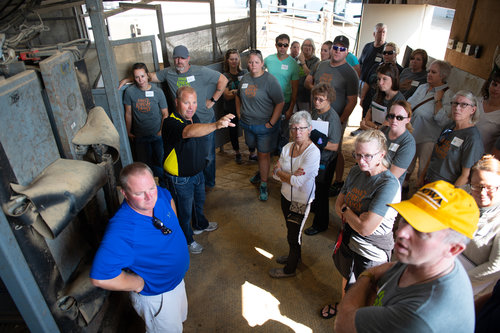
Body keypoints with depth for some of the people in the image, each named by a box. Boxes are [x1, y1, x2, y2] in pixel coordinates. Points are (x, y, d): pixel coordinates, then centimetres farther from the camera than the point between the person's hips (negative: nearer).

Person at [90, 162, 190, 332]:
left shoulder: (159, 194, -17)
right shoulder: (121, 230, -40)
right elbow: (100, 278, -41)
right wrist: (138, 283, -26)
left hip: (177, 278, 7)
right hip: (156, 296, -6)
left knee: (179, 318, 32)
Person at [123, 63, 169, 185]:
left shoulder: (157, 92, -9)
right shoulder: (129, 92, -8)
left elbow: (165, 114, -2)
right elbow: (128, 114, 2)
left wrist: (162, 131, -9)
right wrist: (128, 132, 8)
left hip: (157, 135, -1)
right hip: (139, 136, 1)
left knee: (161, 162, 2)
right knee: (144, 164, 9)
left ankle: (165, 187, 26)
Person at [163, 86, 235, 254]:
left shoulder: (194, 117, -4)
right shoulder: (171, 123, -32)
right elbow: (189, 132, -55)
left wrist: (204, 157, 8)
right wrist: (216, 125, -69)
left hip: (197, 172, 8)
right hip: (180, 179, -8)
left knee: (199, 201, 30)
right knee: (184, 211, 14)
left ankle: (200, 225, 58)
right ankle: (187, 240, 40)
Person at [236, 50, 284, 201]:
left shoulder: (270, 80, -15)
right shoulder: (245, 78, 5)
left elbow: (280, 103, -16)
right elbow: (238, 96, 20)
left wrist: (271, 123, -18)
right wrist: (239, 113, 12)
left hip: (264, 125, -6)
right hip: (247, 124, 6)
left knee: (264, 154, 0)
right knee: (256, 149, 21)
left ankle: (263, 184, 13)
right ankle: (261, 171, 45)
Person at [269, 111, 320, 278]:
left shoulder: (313, 152, -24)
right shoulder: (287, 147, -4)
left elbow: (298, 182, -27)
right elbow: (276, 174, -3)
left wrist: (280, 171, -13)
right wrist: (291, 175, -22)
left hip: (301, 201, -6)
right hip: (286, 196, 6)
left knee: (293, 234, 11)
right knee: (291, 230, 26)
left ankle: (289, 269, 33)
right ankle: (295, 256, 52)